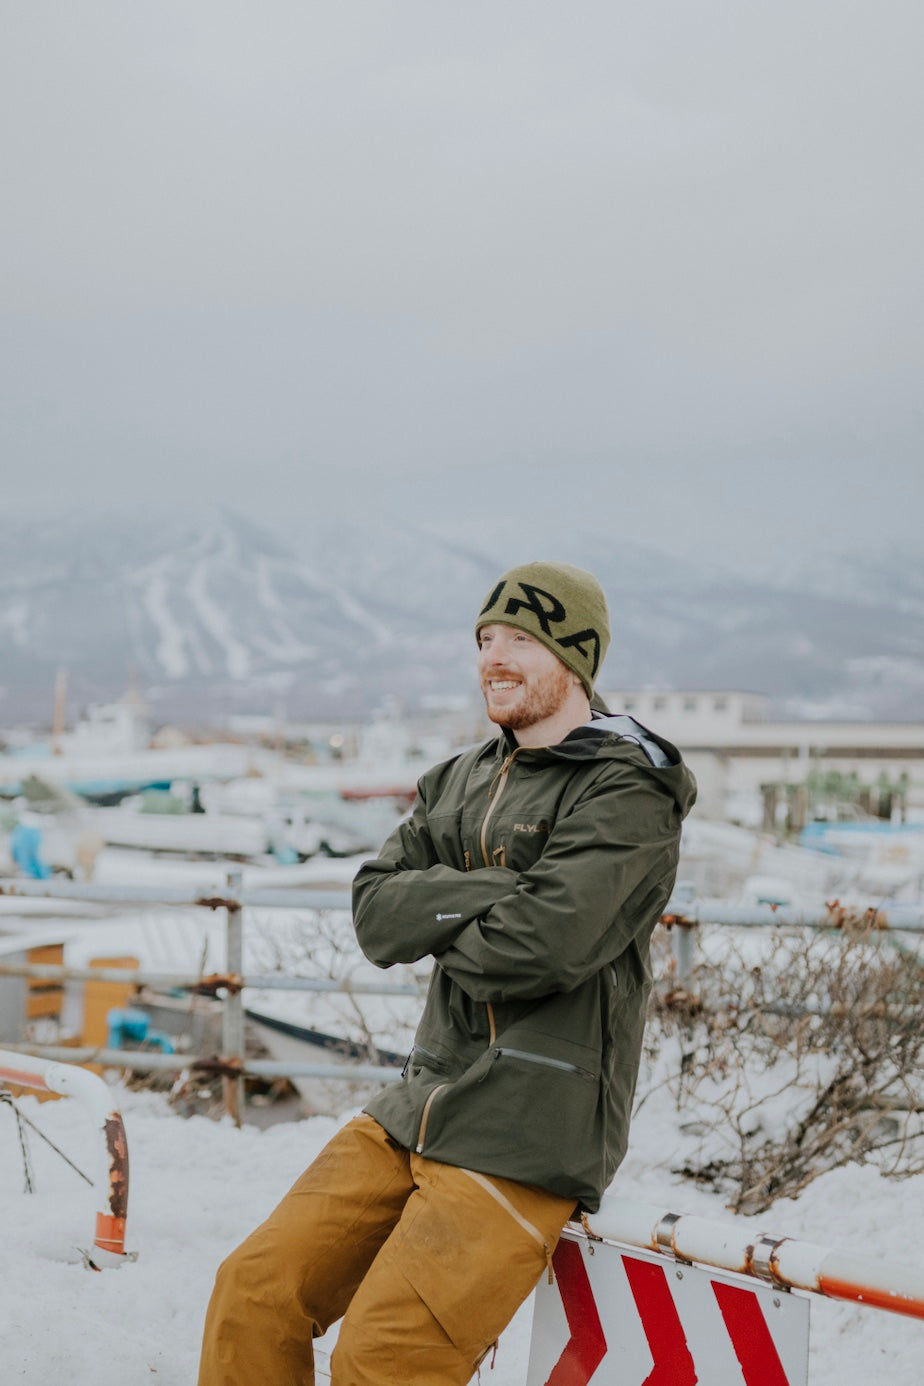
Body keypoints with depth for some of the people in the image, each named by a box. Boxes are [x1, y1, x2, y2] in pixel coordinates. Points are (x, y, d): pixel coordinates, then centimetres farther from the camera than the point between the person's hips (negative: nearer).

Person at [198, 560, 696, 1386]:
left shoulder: (628, 794, -9)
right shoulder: (463, 782, 15)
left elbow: (544, 944, -23)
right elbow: (375, 913, 3)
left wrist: (435, 925, -3)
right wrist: (488, 893, -13)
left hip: (530, 1136, -7)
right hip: (421, 1103, 7)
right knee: (254, 1292, 0)